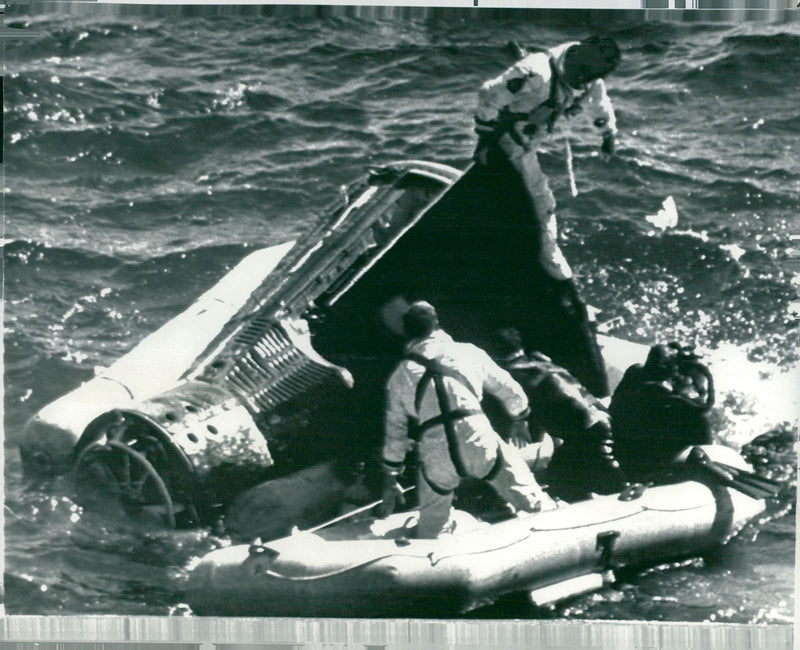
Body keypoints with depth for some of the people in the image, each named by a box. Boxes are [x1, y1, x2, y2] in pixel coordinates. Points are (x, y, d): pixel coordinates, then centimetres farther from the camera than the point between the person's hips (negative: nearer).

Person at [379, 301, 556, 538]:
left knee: (430, 526, 24)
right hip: (481, 447, -1)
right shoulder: (467, 352, 12)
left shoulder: (399, 376, 14)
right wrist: (520, 419, 42)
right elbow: (509, 390, 22)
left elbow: (395, 433, 19)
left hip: (437, 461, 1)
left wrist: (390, 480, 28)